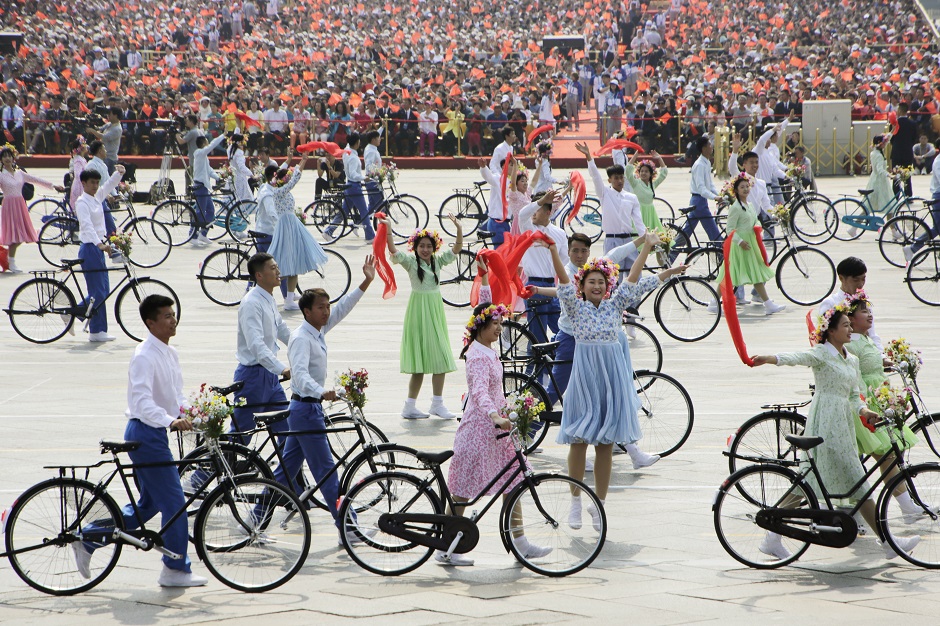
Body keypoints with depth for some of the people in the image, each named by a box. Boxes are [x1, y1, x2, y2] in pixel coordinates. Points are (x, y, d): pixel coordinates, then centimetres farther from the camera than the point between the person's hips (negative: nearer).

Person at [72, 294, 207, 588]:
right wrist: (170, 421, -40)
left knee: (149, 504, 16)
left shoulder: (170, 354, 12)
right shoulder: (145, 356, -17)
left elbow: (177, 395, 18)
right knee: (173, 501, -6)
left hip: (155, 433, 10)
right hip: (146, 433, -10)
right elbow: (142, 400, -28)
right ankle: (176, 569, 4)